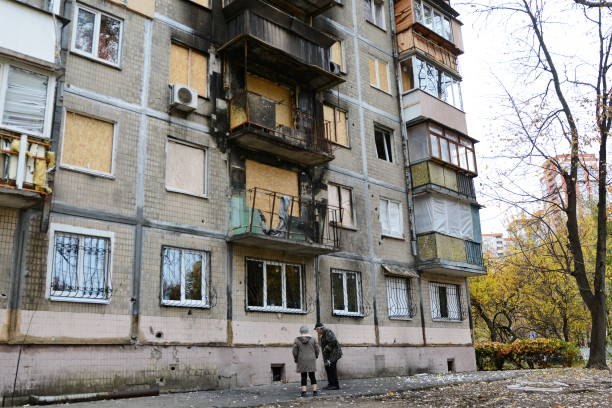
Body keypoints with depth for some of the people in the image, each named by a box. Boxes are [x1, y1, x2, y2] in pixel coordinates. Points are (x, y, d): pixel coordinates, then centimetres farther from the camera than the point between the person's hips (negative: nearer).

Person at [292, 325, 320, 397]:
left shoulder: (297, 340, -6)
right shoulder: (312, 339, -3)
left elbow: (295, 351, -6)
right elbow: (317, 349, 1)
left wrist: (296, 359, 7)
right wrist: (316, 356, 19)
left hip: (302, 361, -1)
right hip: (311, 360, 1)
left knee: (304, 377, 5)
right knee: (312, 376, 8)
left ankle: (304, 392, -1)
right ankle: (314, 391, 4)